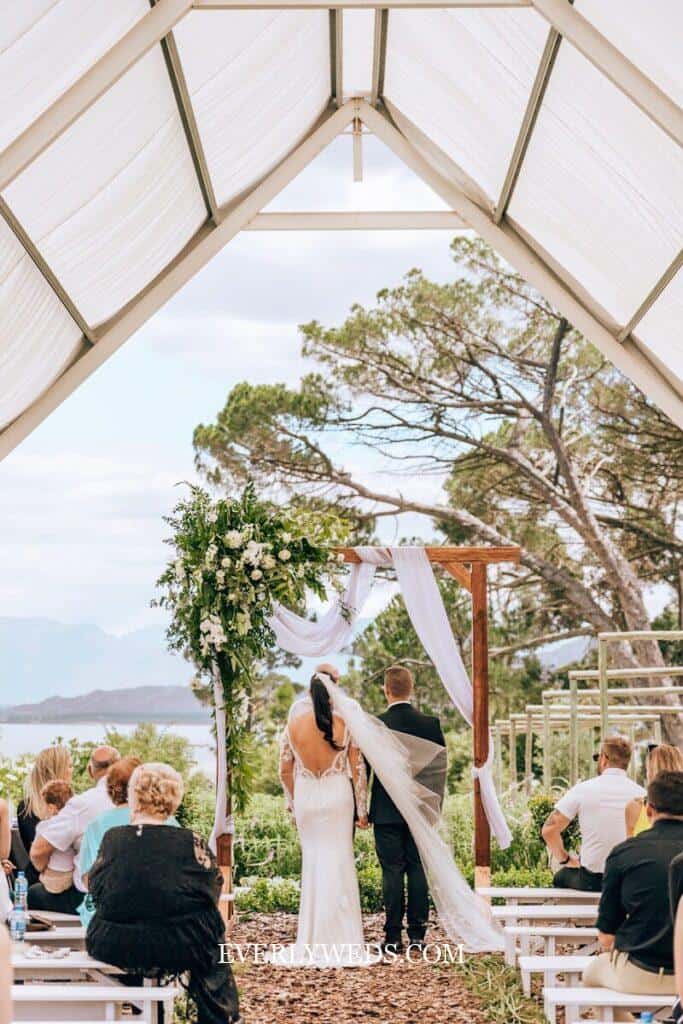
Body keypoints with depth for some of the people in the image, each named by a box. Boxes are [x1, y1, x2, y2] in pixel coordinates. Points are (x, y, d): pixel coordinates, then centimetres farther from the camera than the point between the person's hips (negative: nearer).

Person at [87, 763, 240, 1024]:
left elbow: (94, 887, 6)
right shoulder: (191, 843, -9)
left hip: (111, 948, 2)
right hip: (177, 949, -2)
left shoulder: (111, 838, -5)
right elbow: (213, 891, 3)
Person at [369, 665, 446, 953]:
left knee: (392, 871, 1)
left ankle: (393, 937, 2)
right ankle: (417, 934, 9)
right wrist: (435, 805, 13)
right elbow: (441, 767, 3)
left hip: (386, 811, -2)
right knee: (418, 869, 8)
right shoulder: (430, 723, -2)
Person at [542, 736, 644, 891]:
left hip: (591, 881, -2)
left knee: (561, 876, 29)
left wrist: (565, 859, 7)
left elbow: (549, 830, -8)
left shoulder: (583, 789, -9)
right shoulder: (641, 793, -5)